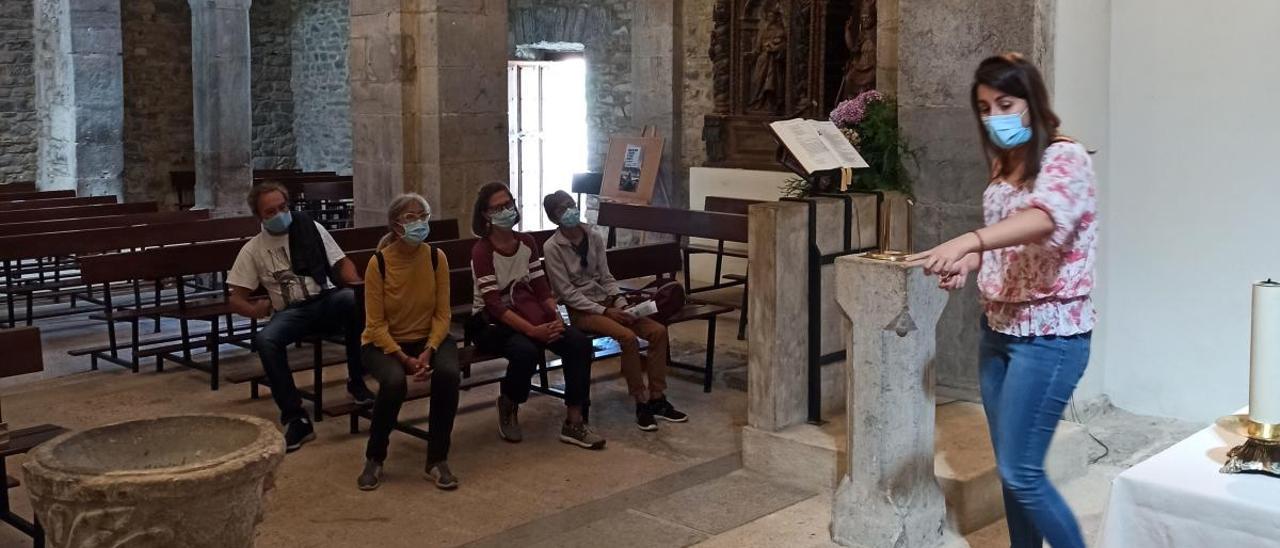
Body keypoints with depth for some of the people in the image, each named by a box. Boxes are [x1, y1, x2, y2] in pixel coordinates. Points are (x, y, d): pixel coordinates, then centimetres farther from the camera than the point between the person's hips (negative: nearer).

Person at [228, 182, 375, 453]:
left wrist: (359, 286, -13)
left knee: (354, 299, -36)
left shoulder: (311, 229, 10)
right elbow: (236, 298, 9)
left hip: (326, 301, 0)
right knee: (265, 340, -34)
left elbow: (342, 263, 8)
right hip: (290, 312, 0)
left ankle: (357, 381, -19)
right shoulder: (252, 250, 8)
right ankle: (295, 419, -27)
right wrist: (254, 309, -12)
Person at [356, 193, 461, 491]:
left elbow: (442, 314, -5)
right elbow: (376, 324, -14)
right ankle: (374, 459, -9)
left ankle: (438, 460, -13)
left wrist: (429, 351, -21)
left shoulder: (436, 257, -9)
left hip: (428, 338, 2)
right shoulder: (379, 263, -16)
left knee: (448, 374, -30)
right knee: (394, 381, -34)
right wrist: (405, 359, -24)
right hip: (384, 342, -2)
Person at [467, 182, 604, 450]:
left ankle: (574, 422, -13)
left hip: (527, 313, 6)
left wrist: (556, 318, -16)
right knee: (527, 350, -37)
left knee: (579, 342, -18)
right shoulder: (482, 251, -14)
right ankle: (508, 407, -5)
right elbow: (494, 305, -21)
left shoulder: (527, 243, 6)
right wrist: (533, 330, -31)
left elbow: (542, 288, 5)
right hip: (491, 322, -6)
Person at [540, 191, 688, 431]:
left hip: (606, 301, 6)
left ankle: (657, 399, -6)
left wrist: (621, 304, -8)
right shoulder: (552, 248, -10)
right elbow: (567, 292, -13)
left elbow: (606, 278, 9)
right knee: (628, 337, -30)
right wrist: (604, 311, -18)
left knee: (658, 331, -13)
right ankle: (641, 403, -16)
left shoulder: (595, 238, 6)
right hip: (580, 310, -6)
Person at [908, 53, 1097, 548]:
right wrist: (967, 264, -2)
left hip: (1050, 336, -8)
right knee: (1009, 468, 12)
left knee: (1020, 471, -6)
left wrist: (967, 241, -51)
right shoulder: (1003, 166, 11)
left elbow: (1045, 219, -35)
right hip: (997, 329, 8)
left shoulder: (1065, 157, -14)